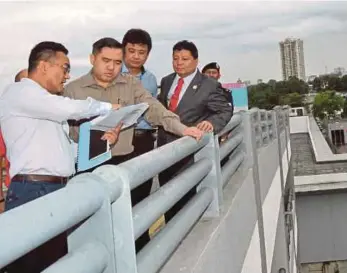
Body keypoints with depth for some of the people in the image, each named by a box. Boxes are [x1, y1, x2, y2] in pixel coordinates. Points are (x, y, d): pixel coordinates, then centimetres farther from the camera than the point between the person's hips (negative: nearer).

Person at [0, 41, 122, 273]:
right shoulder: (19, 92, -5)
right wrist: (107, 107, -1)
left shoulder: (50, 104, 24)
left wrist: (101, 140, 7)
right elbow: (71, 109, -17)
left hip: (59, 191, 9)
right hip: (33, 191, -9)